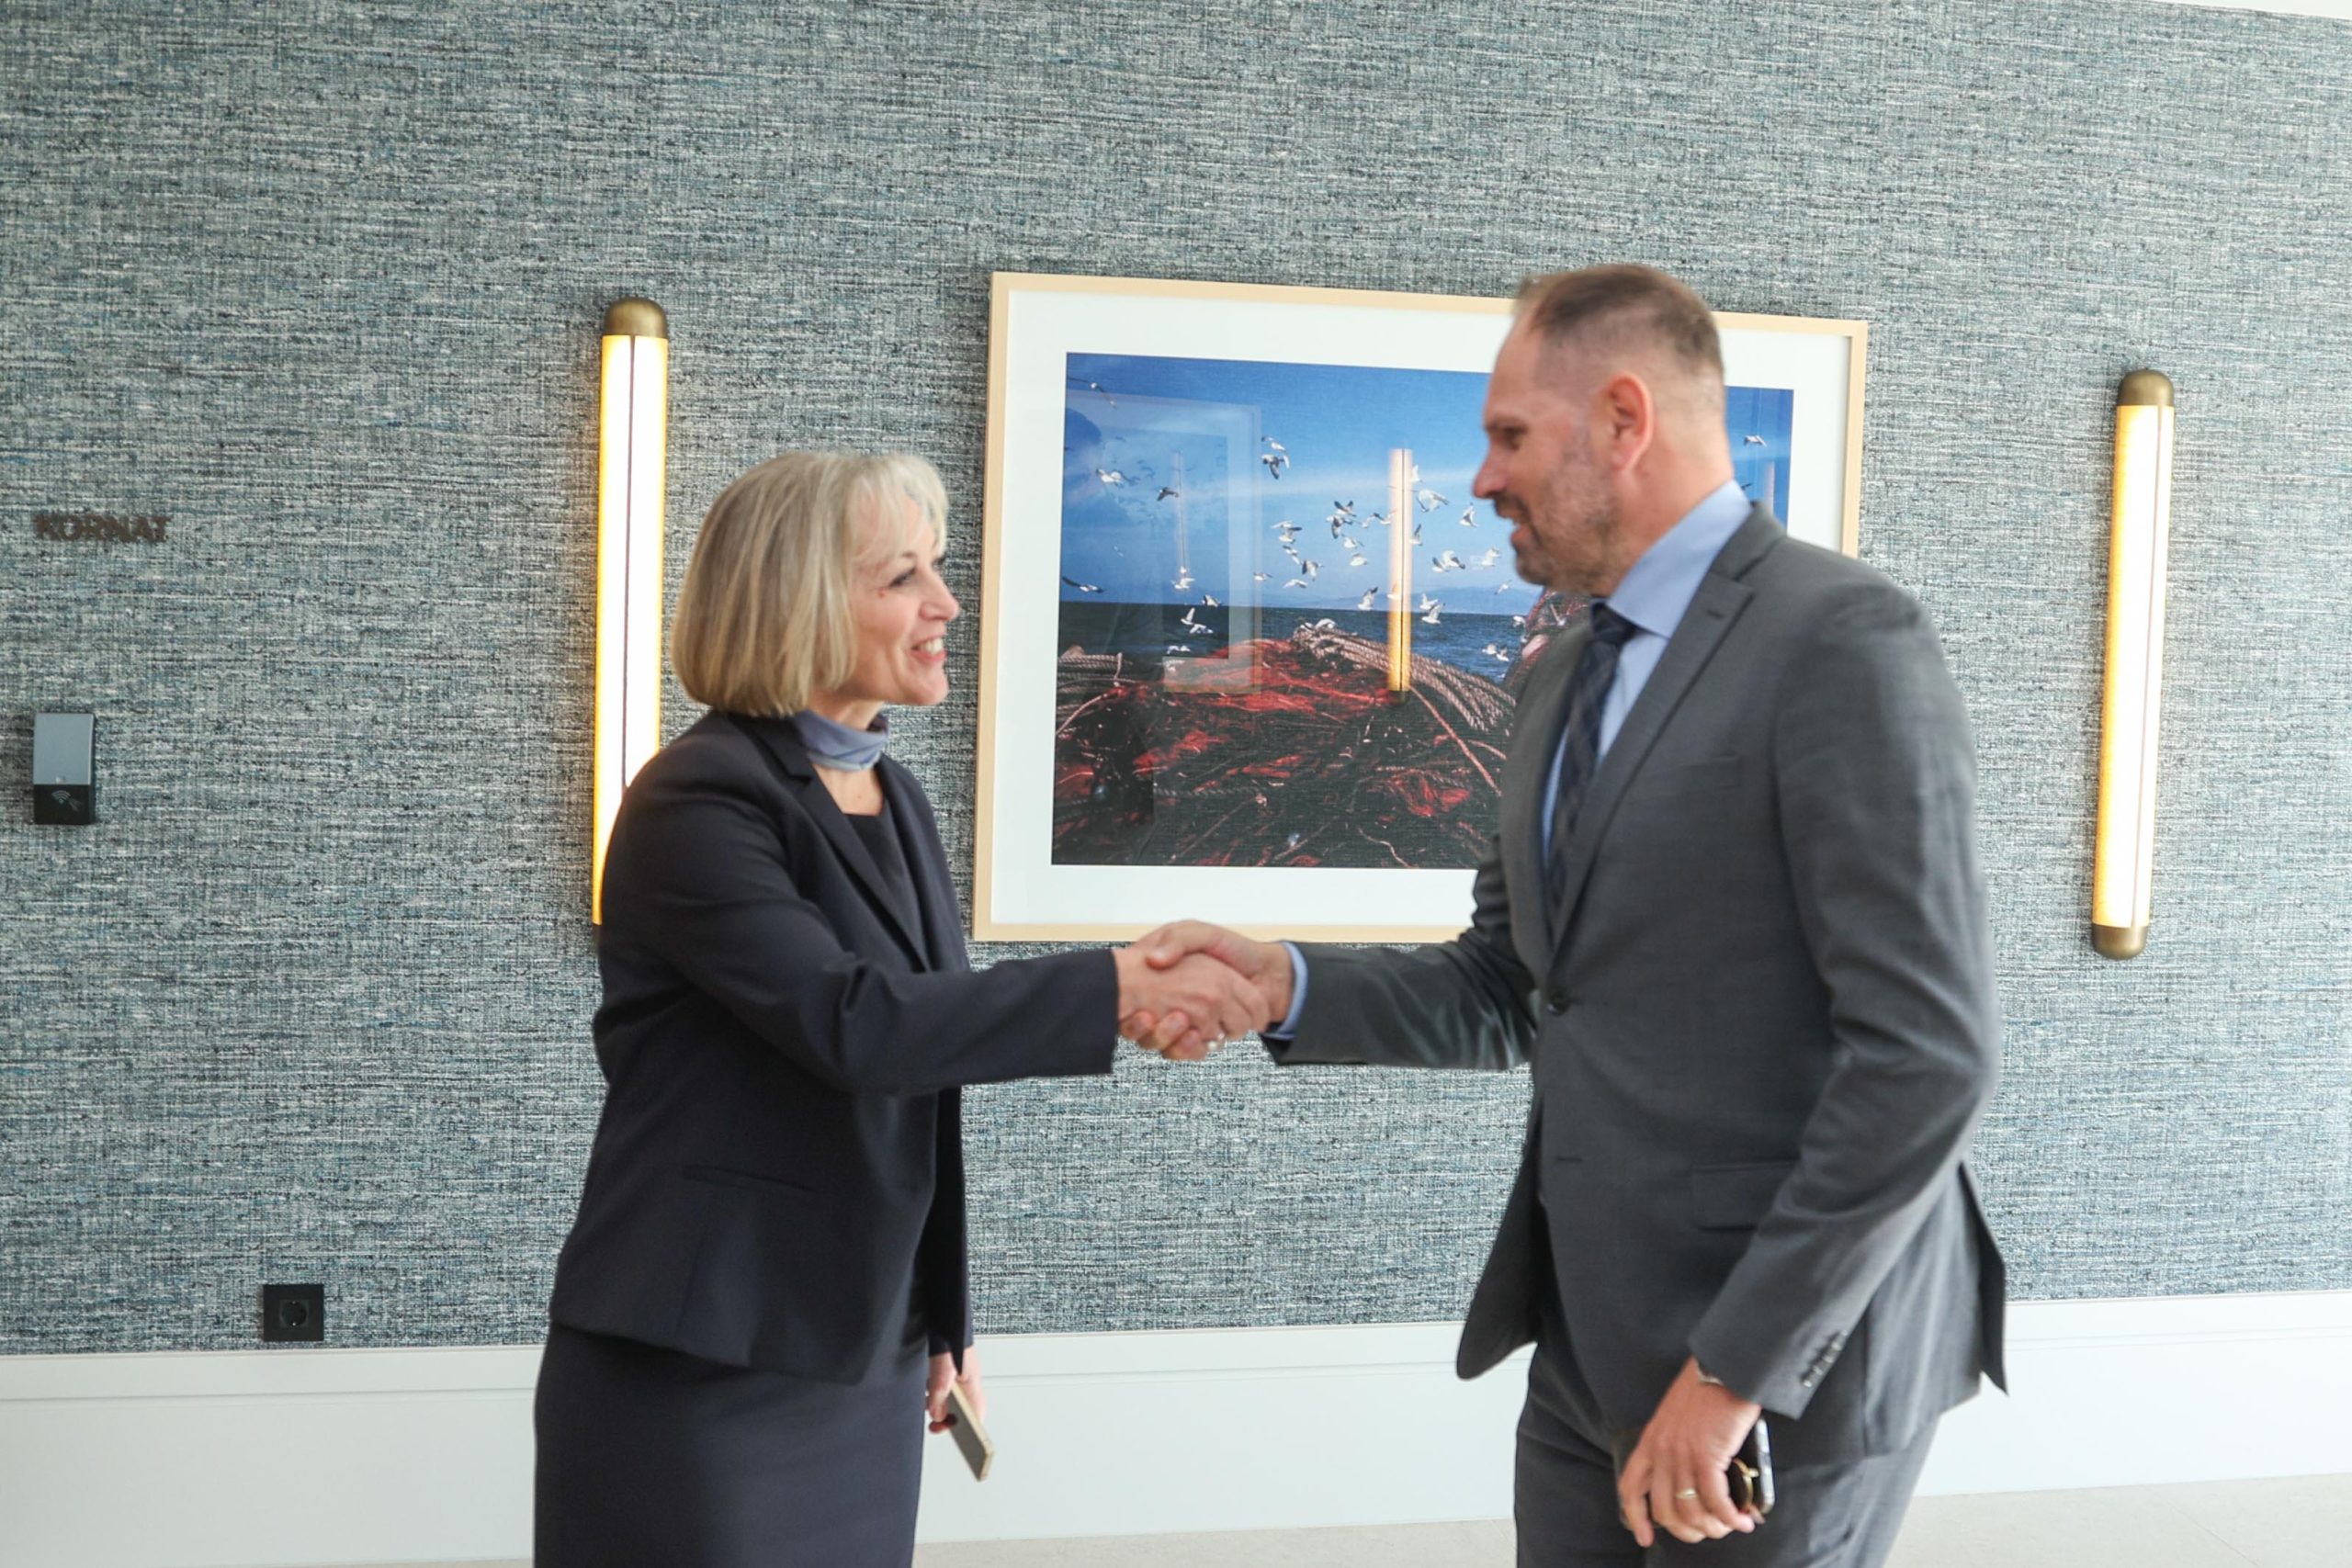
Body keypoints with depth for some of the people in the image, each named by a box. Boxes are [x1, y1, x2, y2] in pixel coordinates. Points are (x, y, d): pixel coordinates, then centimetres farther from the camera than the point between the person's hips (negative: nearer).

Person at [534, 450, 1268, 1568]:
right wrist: (1117, 987, -31)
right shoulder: (700, 801, -15)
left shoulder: (894, 798, 9)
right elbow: (851, 1023, -27)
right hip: (698, 1375, -7)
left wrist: (938, 1323, 16)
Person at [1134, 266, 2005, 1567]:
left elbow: (1927, 1055, -20)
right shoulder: (1570, 674, 11)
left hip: (1783, 1361, -7)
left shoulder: (1843, 642, -15)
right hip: (1591, 1348, 7)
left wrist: (1742, 1368, -18)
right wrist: (1284, 984, -4)